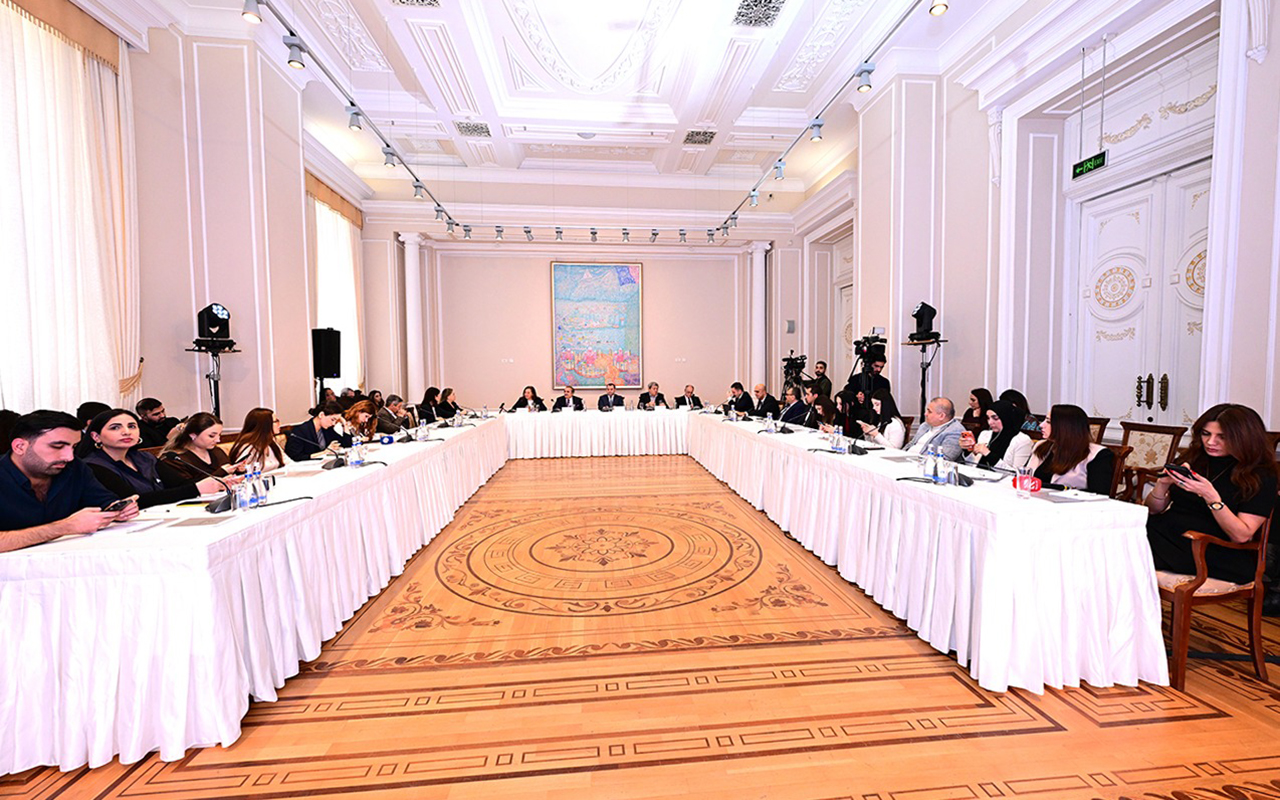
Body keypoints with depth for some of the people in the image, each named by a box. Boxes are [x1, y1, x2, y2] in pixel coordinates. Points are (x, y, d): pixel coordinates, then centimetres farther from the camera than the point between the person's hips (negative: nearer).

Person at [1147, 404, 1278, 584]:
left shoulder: (1260, 477, 1)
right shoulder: (1191, 459, 10)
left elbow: (1242, 535, -8)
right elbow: (1154, 510, 12)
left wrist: (1211, 497, -22)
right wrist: (1163, 483, -8)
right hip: (1165, 533, 4)